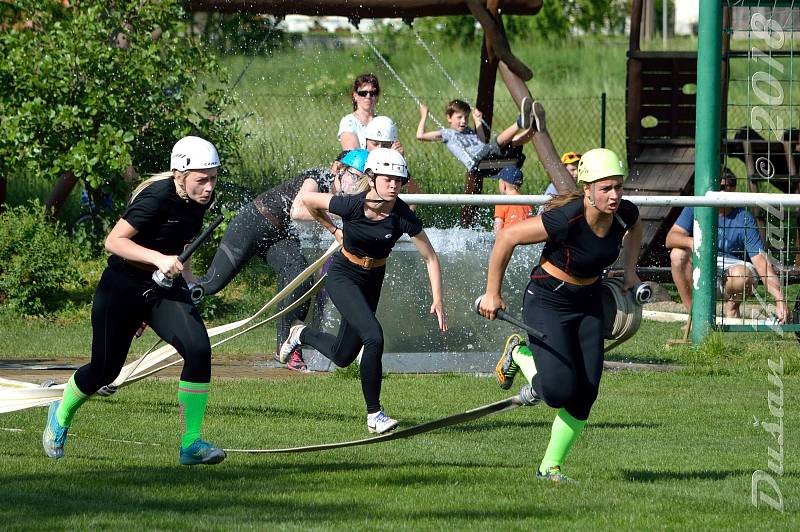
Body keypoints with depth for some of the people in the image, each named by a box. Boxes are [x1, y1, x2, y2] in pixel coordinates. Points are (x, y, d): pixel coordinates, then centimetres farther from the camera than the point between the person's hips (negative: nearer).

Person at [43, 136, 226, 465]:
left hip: (165, 289, 6)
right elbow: (114, 241, -28)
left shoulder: (200, 199, -2)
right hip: (123, 289, -6)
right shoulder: (157, 197, -25)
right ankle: (60, 416, 40)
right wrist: (158, 259, -39)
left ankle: (191, 444, -14)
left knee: (198, 349, -19)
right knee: (105, 369, 7)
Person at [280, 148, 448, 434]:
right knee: (374, 337, -24)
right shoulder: (352, 205, -25)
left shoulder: (403, 216, -19)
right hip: (343, 275, -4)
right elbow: (307, 199, -8)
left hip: (372, 281, 4)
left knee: (342, 356, 11)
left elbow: (430, 258, -10)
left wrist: (438, 300, -18)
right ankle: (374, 415, -12)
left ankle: (303, 335, 43)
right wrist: (334, 231, 5)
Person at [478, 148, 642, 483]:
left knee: (585, 394, 0)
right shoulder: (566, 219, -31)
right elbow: (507, 238, -21)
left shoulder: (625, 214, -13)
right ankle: (519, 353, 15)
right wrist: (492, 294, -15)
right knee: (561, 390, -16)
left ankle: (549, 467, 15)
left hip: (588, 304, 6)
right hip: (547, 302, -6)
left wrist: (630, 270, 5)